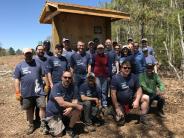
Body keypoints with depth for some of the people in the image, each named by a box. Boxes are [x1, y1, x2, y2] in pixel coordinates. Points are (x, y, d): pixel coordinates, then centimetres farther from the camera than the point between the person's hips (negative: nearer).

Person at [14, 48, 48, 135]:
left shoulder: (38, 63, 4)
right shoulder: (19, 66, 1)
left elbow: (43, 75, 8)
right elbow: (17, 80, 0)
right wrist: (17, 92, -4)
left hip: (39, 91, 0)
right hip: (26, 93, 0)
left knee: (42, 107, -3)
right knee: (29, 109, 14)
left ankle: (43, 125, 14)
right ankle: (31, 125, 33)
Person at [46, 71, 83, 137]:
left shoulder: (73, 87, -7)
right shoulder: (56, 87, -23)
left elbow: (75, 101, -9)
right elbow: (61, 103, -31)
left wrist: (70, 108, -31)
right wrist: (76, 105, -25)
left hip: (65, 110, 5)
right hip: (53, 113, -5)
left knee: (78, 110, -21)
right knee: (58, 134, -13)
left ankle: (70, 129, 3)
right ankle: (52, 125, 20)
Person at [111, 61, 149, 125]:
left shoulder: (133, 77, -5)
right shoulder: (115, 78, -18)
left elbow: (139, 89, -2)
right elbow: (113, 94, -18)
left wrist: (137, 100, -18)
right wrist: (117, 108, -18)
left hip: (131, 100, 4)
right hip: (120, 103, -4)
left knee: (146, 98, -12)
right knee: (119, 119, -16)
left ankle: (142, 118, 0)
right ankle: (121, 116, 21)